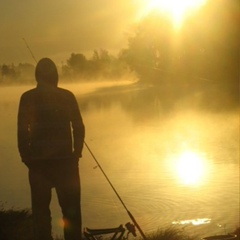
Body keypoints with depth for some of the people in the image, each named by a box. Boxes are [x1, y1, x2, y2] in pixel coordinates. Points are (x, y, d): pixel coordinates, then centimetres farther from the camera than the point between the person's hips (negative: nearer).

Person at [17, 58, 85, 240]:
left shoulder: (28, 98, -3)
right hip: (65, 160, 0)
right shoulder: (67, 96, -1)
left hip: (38, 162, 0)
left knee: (41, 210, 9)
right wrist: (76, 153, 10)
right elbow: (78, 128, -1)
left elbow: (22, 131, -6)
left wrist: (27, 158, 4)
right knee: (71, 209, 8)